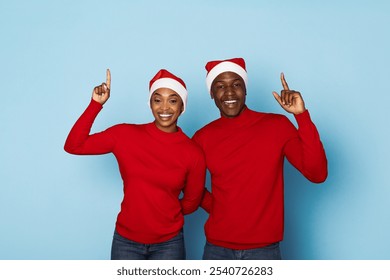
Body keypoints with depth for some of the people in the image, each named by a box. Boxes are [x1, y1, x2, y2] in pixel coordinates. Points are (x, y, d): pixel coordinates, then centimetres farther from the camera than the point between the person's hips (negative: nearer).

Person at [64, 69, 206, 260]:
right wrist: (96, 104, -16)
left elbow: (191, 202, 2)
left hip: (169, 243, 0)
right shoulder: (125, 135, -8)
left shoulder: (193, 153, -11)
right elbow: (73, 146, -12)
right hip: (126, 240, 1)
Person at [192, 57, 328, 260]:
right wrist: (214, 207, 0)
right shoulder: (203, 137, 0)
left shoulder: (276, 125, -5)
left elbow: (317, 174, -14)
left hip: (264, 248, -1)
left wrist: (302, 115, -20)